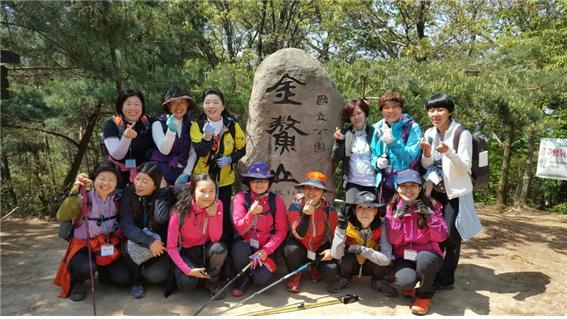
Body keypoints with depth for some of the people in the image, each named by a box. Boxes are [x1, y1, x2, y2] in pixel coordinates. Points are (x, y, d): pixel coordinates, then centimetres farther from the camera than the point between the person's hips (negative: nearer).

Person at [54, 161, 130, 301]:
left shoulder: (117, 199, -2)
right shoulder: (84, 198, -14)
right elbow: (62, 216, -31)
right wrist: (74, 191, -40)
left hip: (109, 244, 3)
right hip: (84, 245, -3)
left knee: (123, 278, -12)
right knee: (86, 269, -35)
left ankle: (103, 271, 23)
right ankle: (77, 281, 4)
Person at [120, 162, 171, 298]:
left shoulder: (164, 195, -14)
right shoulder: (129, 193, -11)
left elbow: (161, 218, -34)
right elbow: (126, 224, -20)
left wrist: (162, 190, -27)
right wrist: (149, 241, -31)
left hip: (160, 245, -1)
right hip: (136, 239, 1)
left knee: (156, 276, -23)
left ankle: (145, 268, 15)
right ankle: (136, 280, -5)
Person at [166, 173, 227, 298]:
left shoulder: (217, 205, -15)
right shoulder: (181, 212, -23)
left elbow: (215, 239, -16)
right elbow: (171, 247, -17)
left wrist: (212, 215, -29)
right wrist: (188, 270, -26)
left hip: (207, 249, 2)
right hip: (188, 252, -2)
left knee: (219, 248, -32)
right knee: (187, 283, -29)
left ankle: (212, 281, -2)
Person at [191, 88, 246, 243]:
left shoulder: (233, 126, -6)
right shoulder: (197, 125, -8)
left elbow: (241, 149, 2)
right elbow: (200, 152, -20)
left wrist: (230, 158, -16)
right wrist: (207, 136, -38)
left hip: (224, 178, 0)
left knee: (224, 213, 7)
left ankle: (227, 244, 26)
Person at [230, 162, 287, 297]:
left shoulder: (276, 201, -5)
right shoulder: (240, 198, -8)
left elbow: (281, 231, -6)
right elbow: (239, 229, -12)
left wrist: (266, 250, -18)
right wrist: (251, 213, -31)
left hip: (266, 247, 0)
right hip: (245, 244, 0)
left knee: (261, 278, -23)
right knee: (240, 249, -34)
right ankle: (243, 277, -2)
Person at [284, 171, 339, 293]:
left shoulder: (329, 210, -11)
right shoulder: (295, 206, -17)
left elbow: (334, 234, 1)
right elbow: (299, 235, -24)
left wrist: (331, 249, -19)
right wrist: (306, 215, -40)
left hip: (320, 249, 2)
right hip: (300, 246, -1)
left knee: (330, 273, -23)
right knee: (292, 250, -35)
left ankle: (315, 268, 16)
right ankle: (294, 275, -1)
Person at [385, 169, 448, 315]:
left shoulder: (431, 205, -2)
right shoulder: (392, 208, 0)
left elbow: (441, 237, -10)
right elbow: (393, 241, -7)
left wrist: (429, 215, -21)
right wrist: (398, 218, -20)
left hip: (427, 255, 0)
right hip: (403, 257, 0)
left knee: (423, 257, -37)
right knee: (404, 281, -32)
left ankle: (424, 295, -6)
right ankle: (409, 286, 9)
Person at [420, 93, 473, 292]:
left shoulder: (462, 134, -12)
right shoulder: (429, 134, 3)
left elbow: (466, 167, -15)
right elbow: (426, 166, 7)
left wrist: (449, 152, -31)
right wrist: (426, 154, -14)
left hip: (456, 192, -5)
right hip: (436, 191, 5)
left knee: (451, 236, -1)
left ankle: (446, 279, 13)